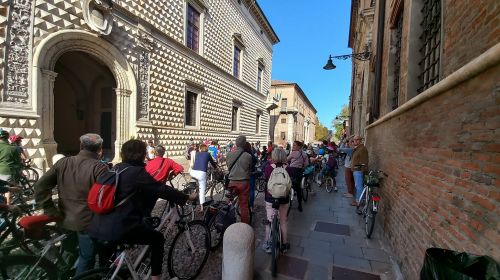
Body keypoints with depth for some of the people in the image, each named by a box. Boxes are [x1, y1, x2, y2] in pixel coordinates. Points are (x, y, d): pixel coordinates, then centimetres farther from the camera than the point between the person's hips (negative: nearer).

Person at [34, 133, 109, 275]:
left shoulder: (62, 162, -2)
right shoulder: (100, 167, -20)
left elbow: (40, 186, -3)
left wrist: (51, 211, 1)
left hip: (65, 220, 6)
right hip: (88, 222, -6)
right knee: (86, 259, 13)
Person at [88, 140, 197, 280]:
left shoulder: (116, 168, 10)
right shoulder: (137, 171, -16)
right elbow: (162, 190, -16)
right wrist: (188, 197, -6)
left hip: (98, 227, 9)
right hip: (119, 228, -9)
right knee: (158, 238, 9)